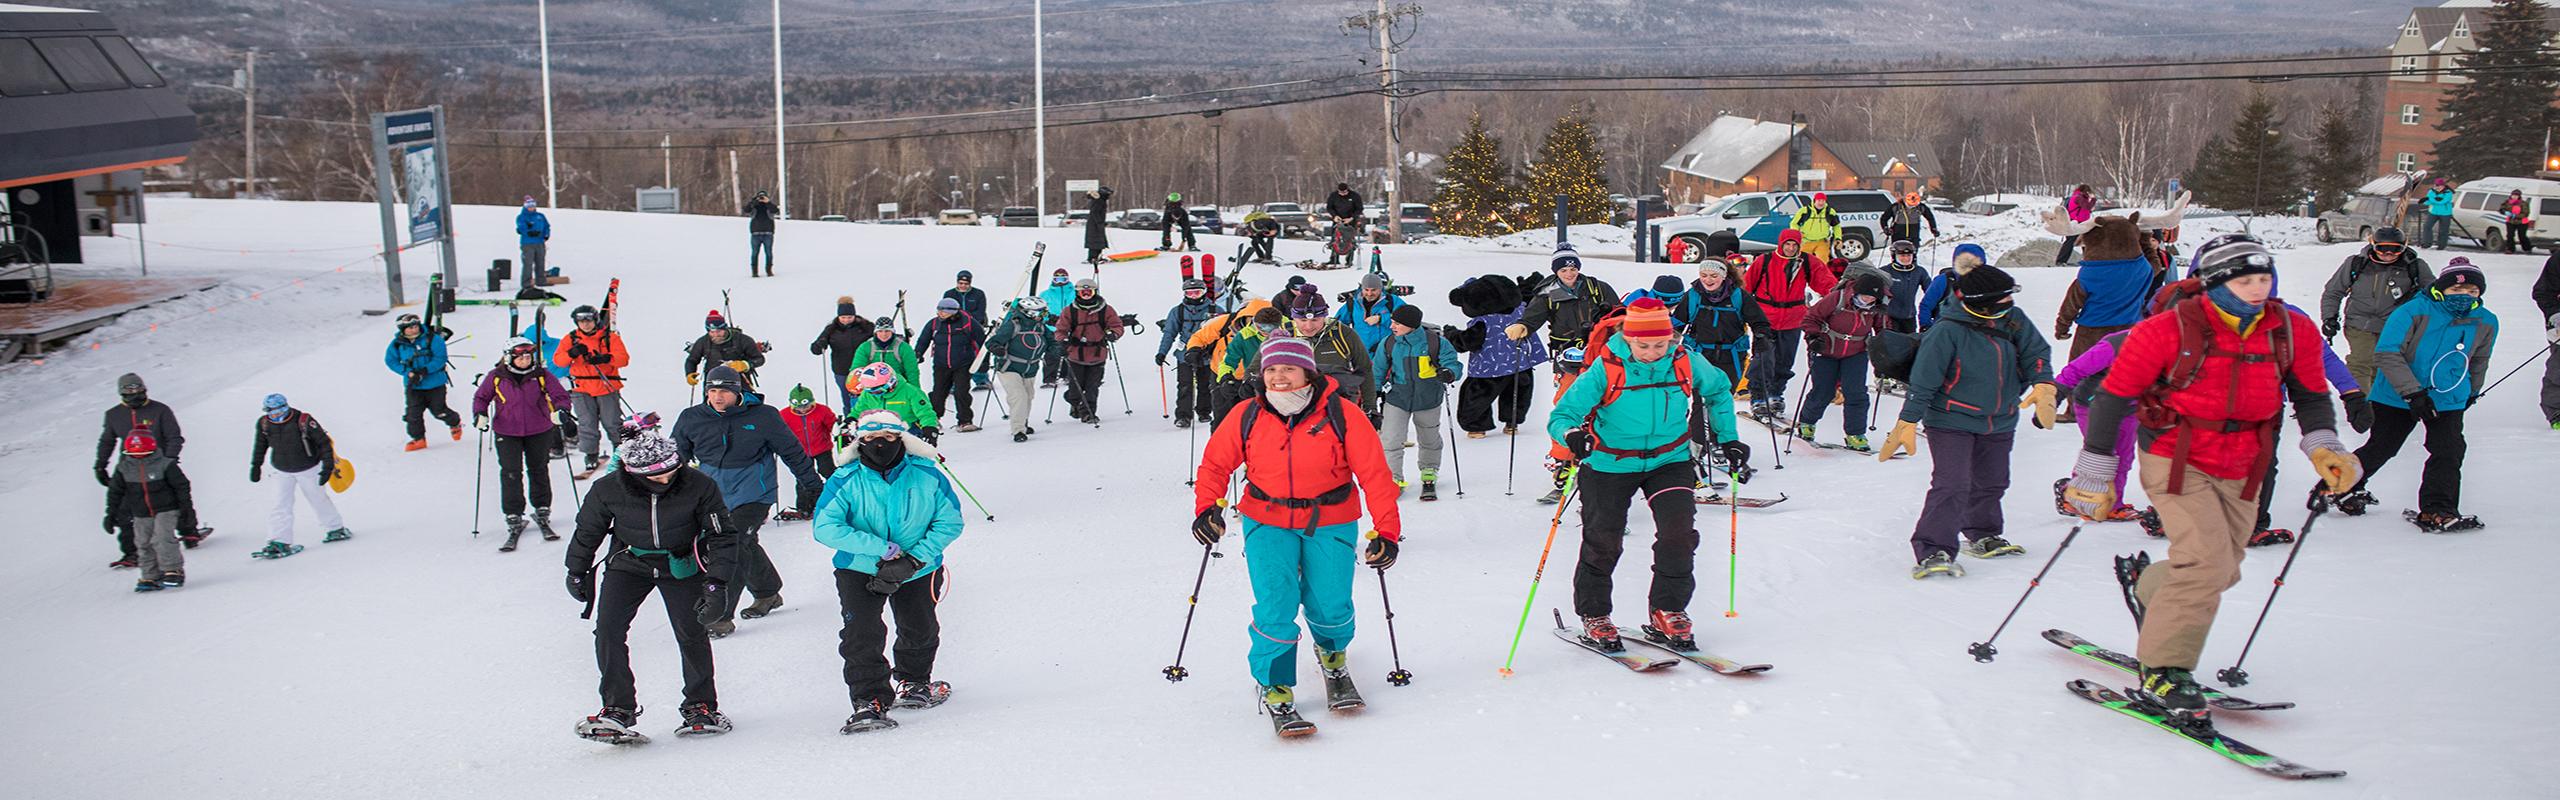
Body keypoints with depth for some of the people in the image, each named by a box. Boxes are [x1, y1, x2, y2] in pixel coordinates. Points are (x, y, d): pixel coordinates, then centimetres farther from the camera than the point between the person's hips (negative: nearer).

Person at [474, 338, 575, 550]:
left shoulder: (541, 376, -4)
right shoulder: (496, 377, -3)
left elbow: (560, 395, -3)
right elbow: (481, 397, 8)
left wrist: (561, 411, -23)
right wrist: (480, 415, -9)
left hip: (539, 432, 1)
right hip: (507, 433, -1)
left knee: (538, 471, 12)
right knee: (511, 474, -6)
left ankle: (542, 513, 26)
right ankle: (514, 519, 1)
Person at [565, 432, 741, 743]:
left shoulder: (698, 486, -25)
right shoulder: (608, 491, -22)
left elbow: (723, 535, -14)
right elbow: (587, 532, -1)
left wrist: (716, 584, -21)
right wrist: (577, 573, 11)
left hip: (682, 565, -1)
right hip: (629, 563, 1)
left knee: (691, 632, -9)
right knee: (608, 627, -15)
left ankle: (701, 706, 11)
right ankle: (618, 709, -5)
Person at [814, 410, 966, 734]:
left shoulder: (926, 475, -10)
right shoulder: (846, 480, -13)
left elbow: (950, 521, -7)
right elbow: (825, 527, -20)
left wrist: (914, 559, -20)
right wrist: (883, 549, -27)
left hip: (918, 570, 2)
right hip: (860, 570, -1)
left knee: (921, 631, 10)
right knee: (862, 634, -18)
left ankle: (913, 681, 40)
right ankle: (870, 701, -9)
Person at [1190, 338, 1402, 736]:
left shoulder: (1342, 415, -13)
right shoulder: (1246, 416, -7)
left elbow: (1375, 474, -10)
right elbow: (1215, 463, 5)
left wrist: (1386, 532, -14)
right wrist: (1208, 507, -12)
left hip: (1330, 524, 0)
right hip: (1267, 523, 1)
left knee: (1330, 607, -3)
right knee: (1275, 607, -14)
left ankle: (1333, 657, 34)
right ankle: (1275, 688, 7)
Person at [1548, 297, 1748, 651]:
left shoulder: (1686, 363, -11)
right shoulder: (1606, 370, -20)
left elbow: (1719, 390, 11)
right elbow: (1561, 414, -19)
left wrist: (1726, 438, 8)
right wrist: (1572, 434, -42)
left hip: (1669, 460, 2)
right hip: (1609, 465, -2)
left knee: (1679, 534, -12)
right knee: (1603, 542, 2)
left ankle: (1667, 612, 7)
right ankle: (1593, 616, 24)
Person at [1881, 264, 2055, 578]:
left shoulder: (2013, 321, -3)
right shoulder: (1948, 331, -20)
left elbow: (2035, 351, 1)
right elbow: (1924, 379, -19)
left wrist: (2043, 386, -19)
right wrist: (1908, 422, -20)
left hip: (2000, 422, 7)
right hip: (1952, 422, -7)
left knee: (1992, 482, 19)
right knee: (1951, 485, -17)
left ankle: (1982, 536, 41)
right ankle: (1932, 552, -18)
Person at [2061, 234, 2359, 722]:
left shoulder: (2291, 333, -3)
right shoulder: (2171, 331, -16)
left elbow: (2312, 395, 13)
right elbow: (2113, 396, -9)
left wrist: (2323, 448, -5)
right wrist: (2094, 477, -7)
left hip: (2241, 471, 6)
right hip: (2176, 462, -6)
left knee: (2223, 571, 12)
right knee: (2207, 563, -19)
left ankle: (2146, 584, 44)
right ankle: (2162, 675, -7)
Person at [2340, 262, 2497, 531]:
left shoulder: (2486, 322, -3)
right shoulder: (2413, 312, -19)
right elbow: (2386, 355, -22)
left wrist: (2471, 392, 28)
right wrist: (2413, 393, -26)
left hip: (2448, 399, 4)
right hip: (2397, 396, -3)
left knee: (2448, 451, -10)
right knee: (2380, 448, 6)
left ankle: (2436, 511, -1)